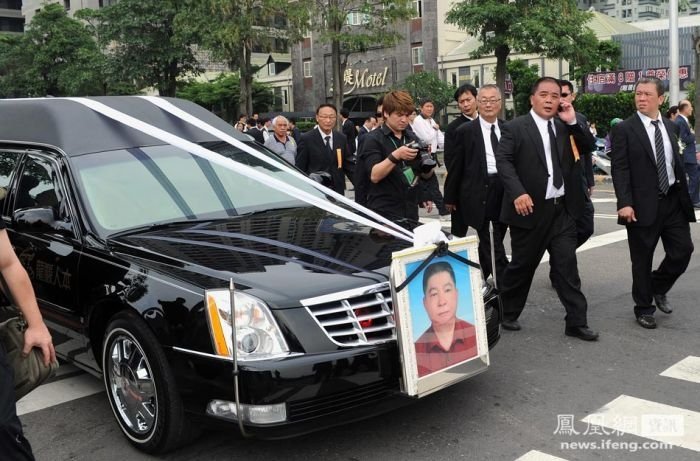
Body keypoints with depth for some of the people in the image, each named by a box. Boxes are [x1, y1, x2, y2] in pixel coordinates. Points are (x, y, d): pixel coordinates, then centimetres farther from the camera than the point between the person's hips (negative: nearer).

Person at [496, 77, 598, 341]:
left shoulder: (565, 127, 13)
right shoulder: (515, 128, -4)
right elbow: (503, 161, -14)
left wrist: (573, 122, -4)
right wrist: (518, 193, -26)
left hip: (562, 209, 4)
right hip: (531, 208, -4)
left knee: (567, 265, 3)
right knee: (522, 265, 8)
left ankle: (576, 322, 9)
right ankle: (507, 313, 27)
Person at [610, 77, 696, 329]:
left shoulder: (671, 127, 11)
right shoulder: (624, 129, -6)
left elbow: (677, 164, 15)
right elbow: (620, 170, -12)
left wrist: (684, 195, 11)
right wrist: (625, 203, -21)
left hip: (673, 201, 5)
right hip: (644, 205, -5)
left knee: (683, 249, 3)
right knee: (642, 260, 4)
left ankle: (658, 287, 30)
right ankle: (644, 308, 20)